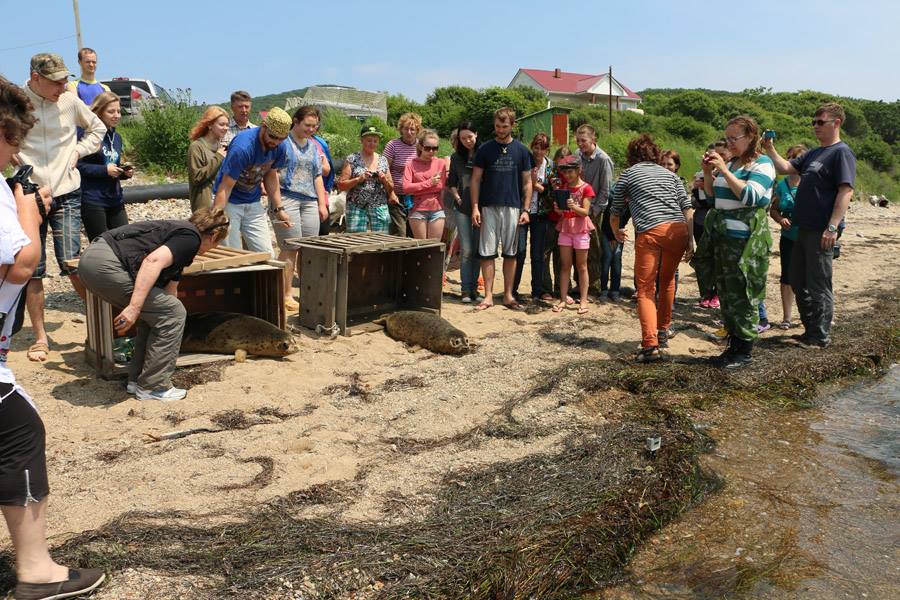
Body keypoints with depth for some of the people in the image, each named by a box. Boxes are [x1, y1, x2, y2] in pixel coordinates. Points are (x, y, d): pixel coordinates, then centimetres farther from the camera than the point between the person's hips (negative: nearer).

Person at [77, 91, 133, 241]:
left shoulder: (117, 137, 13)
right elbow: (78, 166, -14)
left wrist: (125, 172, 2)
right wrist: (105, 170, -20)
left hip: (115, 200, 6)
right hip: (93, 200, -6)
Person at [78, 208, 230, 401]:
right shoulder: (191, 238, -1)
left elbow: (169, 287, 41)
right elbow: (153, 261, -20)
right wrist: (134, 307, -24)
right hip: (106, 265, -10)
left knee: (155, 314, 22)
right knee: (173, 313, -2)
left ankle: (136, 379, 27)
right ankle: (153, 387, 6)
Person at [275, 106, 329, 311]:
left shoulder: (313, 146, 19)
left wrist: (322, 203, 14)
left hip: (310, 202, 6)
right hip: (287, 199, -6)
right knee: (290, 248, -6)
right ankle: (286, 295, 0)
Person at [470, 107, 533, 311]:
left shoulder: (521, 150, 6)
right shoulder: (485, 149, 3)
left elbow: (527, 183, 7)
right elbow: (476, 180, 3)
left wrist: (526, 210, -2)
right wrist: (475, 207, -7)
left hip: (513, 208, 1)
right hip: (489, 208, -1)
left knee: (510, 253, 6)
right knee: (487, 252, -2)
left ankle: (508, 295, 13)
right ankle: (488, 296, 4)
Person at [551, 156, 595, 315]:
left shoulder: (585, 188, -5)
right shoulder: (563, 188, 11)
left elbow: (585, 212, -11)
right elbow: (561, 213, 11)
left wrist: (573, 206, -28)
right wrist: (557, 209, -11)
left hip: (580, 229, -5)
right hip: (565, 228, 5)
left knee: (581, 266, 1)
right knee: (565, 266, 4)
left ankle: (584, 301, 4)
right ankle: (563, 299, 7)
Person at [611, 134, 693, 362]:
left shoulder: (628, 174, 17)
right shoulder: (670, 174, 25)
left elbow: (615, 213, 22)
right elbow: (687, 209, 12)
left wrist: (617, 233, 41)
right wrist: (691, 239, 10)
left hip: (649, 232, -4)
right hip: (678, 230, 4)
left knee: (645, 290, -2)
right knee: (667, 280, 24)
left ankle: (650, 345, -16)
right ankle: (663, 332, 34)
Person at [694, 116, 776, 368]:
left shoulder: (762, 164, -6)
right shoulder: (731, 163, 16)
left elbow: (750, 196, -20)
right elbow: (713, 194, 24)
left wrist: (723, 170, -19)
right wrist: (708, 172, 6)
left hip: (745, 241, -8)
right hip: (722, 236, 8)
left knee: (741, 295, -3)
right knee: (725, 294, 11)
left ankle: (745, 351, 7)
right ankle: (733, 345, 21)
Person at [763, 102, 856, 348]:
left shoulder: (841, 153, -10)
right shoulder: (813, 154, 16)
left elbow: (846, 191, -18)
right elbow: (785, 167, 15)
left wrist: (832, 227, -24)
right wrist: (770, 149, -1)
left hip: (821, 232, -9)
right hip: (804, 229, 9)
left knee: (818, 286, -1)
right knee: (798, 282, 15)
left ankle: (821, 336, 10)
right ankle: (810, 329, 27)